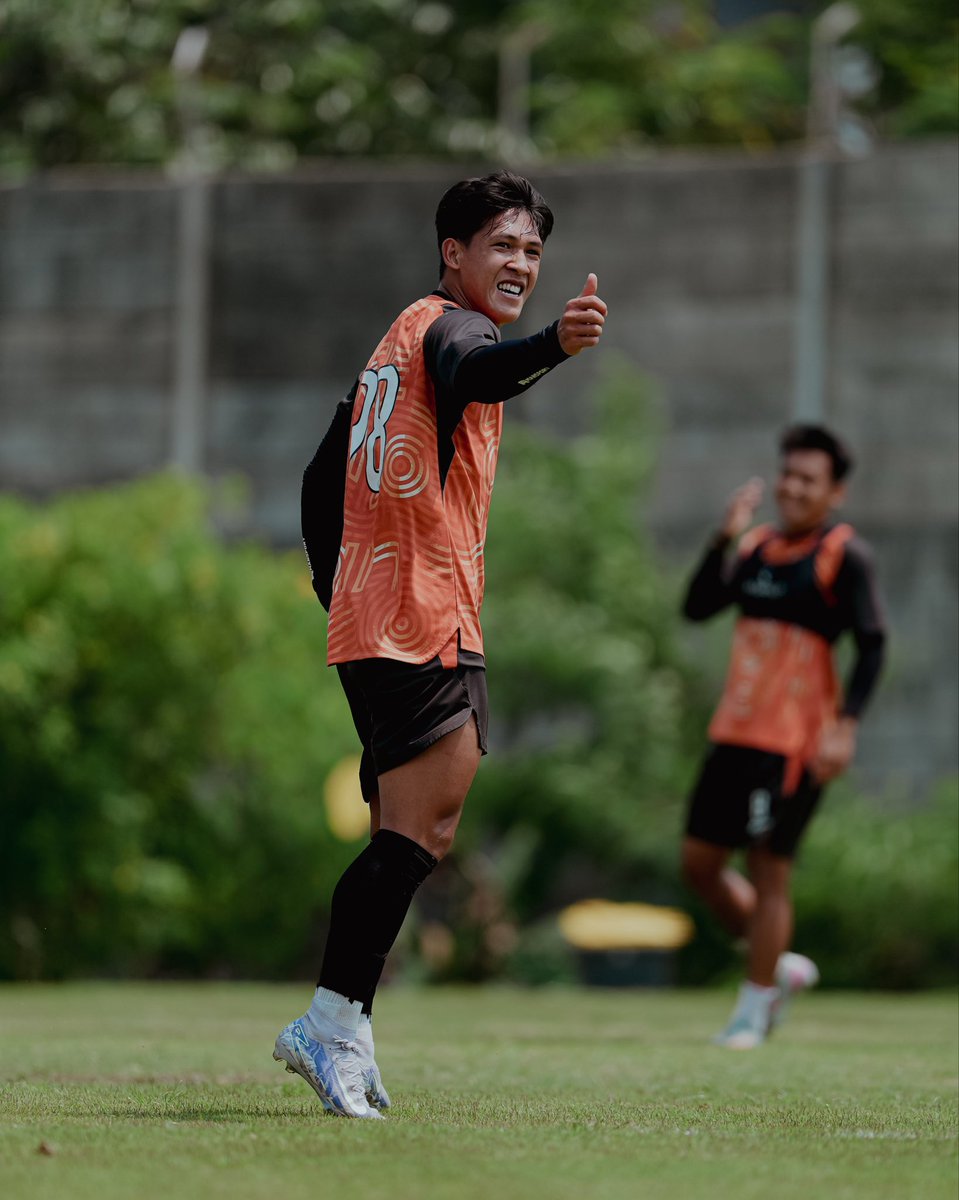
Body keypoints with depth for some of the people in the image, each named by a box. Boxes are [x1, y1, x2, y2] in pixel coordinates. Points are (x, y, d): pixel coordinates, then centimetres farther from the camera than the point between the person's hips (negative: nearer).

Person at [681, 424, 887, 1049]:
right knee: (699, 862, 8)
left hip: (796, 740, -7)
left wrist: (846, 727, -20)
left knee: (768, 868, -5)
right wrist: (726, 535, -5)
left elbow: (872, 645, -11)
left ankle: (755, 1007, 7)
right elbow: (698, 606, 5)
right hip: (735, 732, 7)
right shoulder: (758, 546, 13)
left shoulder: (845, 556, -7)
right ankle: (781, 966, 25)